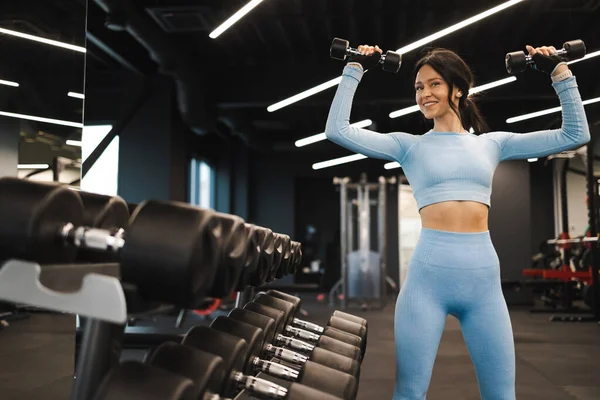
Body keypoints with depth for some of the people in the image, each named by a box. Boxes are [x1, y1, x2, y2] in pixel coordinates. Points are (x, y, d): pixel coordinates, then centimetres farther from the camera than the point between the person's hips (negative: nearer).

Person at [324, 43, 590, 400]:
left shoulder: (493, 143, 12)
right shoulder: (409, 145, 7)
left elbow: (576, 135, 14)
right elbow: (338, 130, -1)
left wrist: (560, 71, 12)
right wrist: (355, 69, 4)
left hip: (484, 277, 2)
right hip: (428, 275, -2)